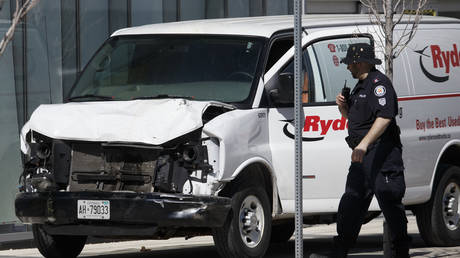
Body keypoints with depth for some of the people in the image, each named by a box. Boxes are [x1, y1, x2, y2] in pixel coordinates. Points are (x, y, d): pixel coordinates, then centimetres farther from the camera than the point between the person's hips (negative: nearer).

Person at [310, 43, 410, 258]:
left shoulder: (379, 83, -12)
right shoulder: (360, 86, 20)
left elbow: (385, 117, -25)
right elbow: (352, 117, 32)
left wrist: (364, 144, -33)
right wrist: (343, 106, 8)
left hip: (382, 154, -10)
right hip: (363, 157, 10)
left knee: (390, 203, -5)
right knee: (350, 205, 7)